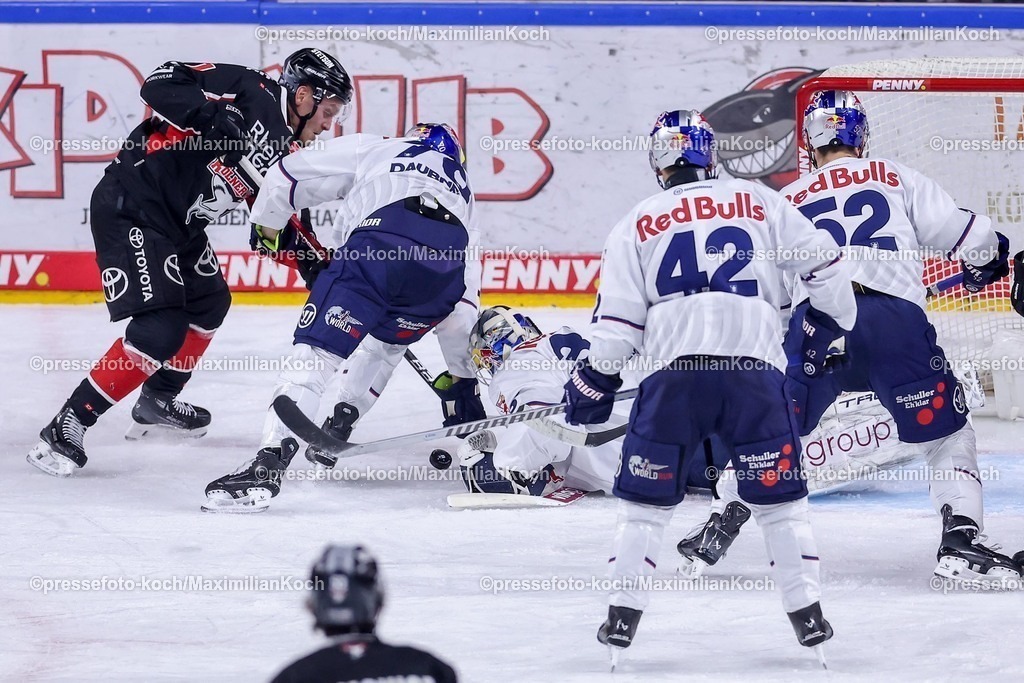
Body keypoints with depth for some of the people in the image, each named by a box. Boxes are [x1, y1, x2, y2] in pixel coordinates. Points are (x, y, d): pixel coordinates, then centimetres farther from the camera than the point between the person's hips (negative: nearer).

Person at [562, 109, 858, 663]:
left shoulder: (637, 225, 13)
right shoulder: (760, 203, 14)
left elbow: (617, 321, 9)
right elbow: (823, 263, 11)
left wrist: (593, 387, 21)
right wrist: (826, 326, 26)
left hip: (674, 372, 0)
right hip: (756, 369, 0)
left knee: (645, 497, 13)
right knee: (778, 495, 12)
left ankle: (623, 616, 9)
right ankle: (807, 614, 10)